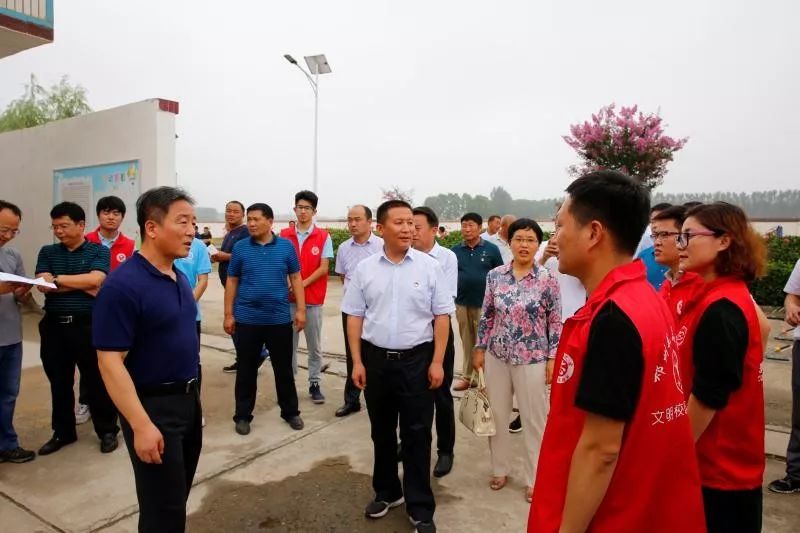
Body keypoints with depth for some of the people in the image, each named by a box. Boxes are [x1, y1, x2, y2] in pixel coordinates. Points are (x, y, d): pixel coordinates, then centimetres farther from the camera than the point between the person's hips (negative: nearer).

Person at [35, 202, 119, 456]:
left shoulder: (99, 251, -1)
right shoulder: (47, 252, 8)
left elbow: (95, 280, -17)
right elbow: (43, 285, -6)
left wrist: (57, 278, -8)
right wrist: (82, 286, -13)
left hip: (89, 325, -4)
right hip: (54, 326, 4)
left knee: (96, 380, 5)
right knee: (59, 382, 14)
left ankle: (107, 430, 19)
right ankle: (63, 432, 30)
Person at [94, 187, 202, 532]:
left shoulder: (179, 277, 6)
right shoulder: (123, 284, -20)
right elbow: (110, 361, -22)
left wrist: (192, 394, 18)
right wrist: (141, 425, -24)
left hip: (188, 399, 8)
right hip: (153, 406, -8)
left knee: (178, 499, 22)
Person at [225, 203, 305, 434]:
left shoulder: (286, 246, 0)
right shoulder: (240, 247, 0)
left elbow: (295, 278, 3)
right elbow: (232, 282, 4)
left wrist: (300, 309, -2)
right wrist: (228, 314, 1)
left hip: (279, 319, 0)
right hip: (247, 319, 0)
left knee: (284, 368, 11)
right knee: (246, 370, 10)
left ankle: (290, 412, 26)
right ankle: (243, 416, 25)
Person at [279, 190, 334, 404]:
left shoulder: (323, 237, -1)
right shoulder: (284, 235, 6)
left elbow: (323, 268, -5)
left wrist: (303, 283, -16)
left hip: (313, 298, -2)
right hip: (288, 297, 2)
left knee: (314, 345, 7)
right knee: (289, 344, 9)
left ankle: (314, 384, 18)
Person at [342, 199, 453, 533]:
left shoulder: (429, 266, -4)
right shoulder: (365, 268, 1)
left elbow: (441, 317, -2)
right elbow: (354, 317, 4)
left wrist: (437, 362, -7)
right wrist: (357, 361, -1)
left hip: (417, 359, -2)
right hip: (375, 358, 2)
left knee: (416, 434, 6)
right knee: (382, 430, 17)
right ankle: (386, 492, 37)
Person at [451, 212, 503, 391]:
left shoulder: (491, 249, -2)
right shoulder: (455, 251, 3)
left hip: (485, 303, -2)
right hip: (462, 303, 3)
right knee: (467, 342, 13)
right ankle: (467, 376, 23)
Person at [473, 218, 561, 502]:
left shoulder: (548, 279, -8)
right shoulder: (495, 276, -1)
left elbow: (555, 323, -4)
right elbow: (487, 315, 6)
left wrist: (552, 359, -6)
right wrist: (479, 349, 6)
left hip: (532, 359, -3)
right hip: (497, 356, 3)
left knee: (534, 420, 10)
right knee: (497, 415, 15)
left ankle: (534, 478, 29)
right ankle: (499, 469, 35)